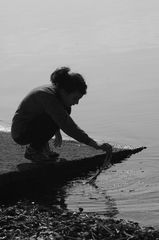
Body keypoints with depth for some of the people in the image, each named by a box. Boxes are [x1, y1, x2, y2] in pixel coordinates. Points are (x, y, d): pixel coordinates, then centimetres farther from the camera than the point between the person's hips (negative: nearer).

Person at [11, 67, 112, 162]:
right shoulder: (48, 97, -31)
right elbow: (69, 126, -35)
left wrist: (57, 134, 24)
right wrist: (96, 145, -34)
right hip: (20, 134, -9)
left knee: (66, 109, 0)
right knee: (52, 120, -29)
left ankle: (42, 145, 7)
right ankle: (33, 150, -9)